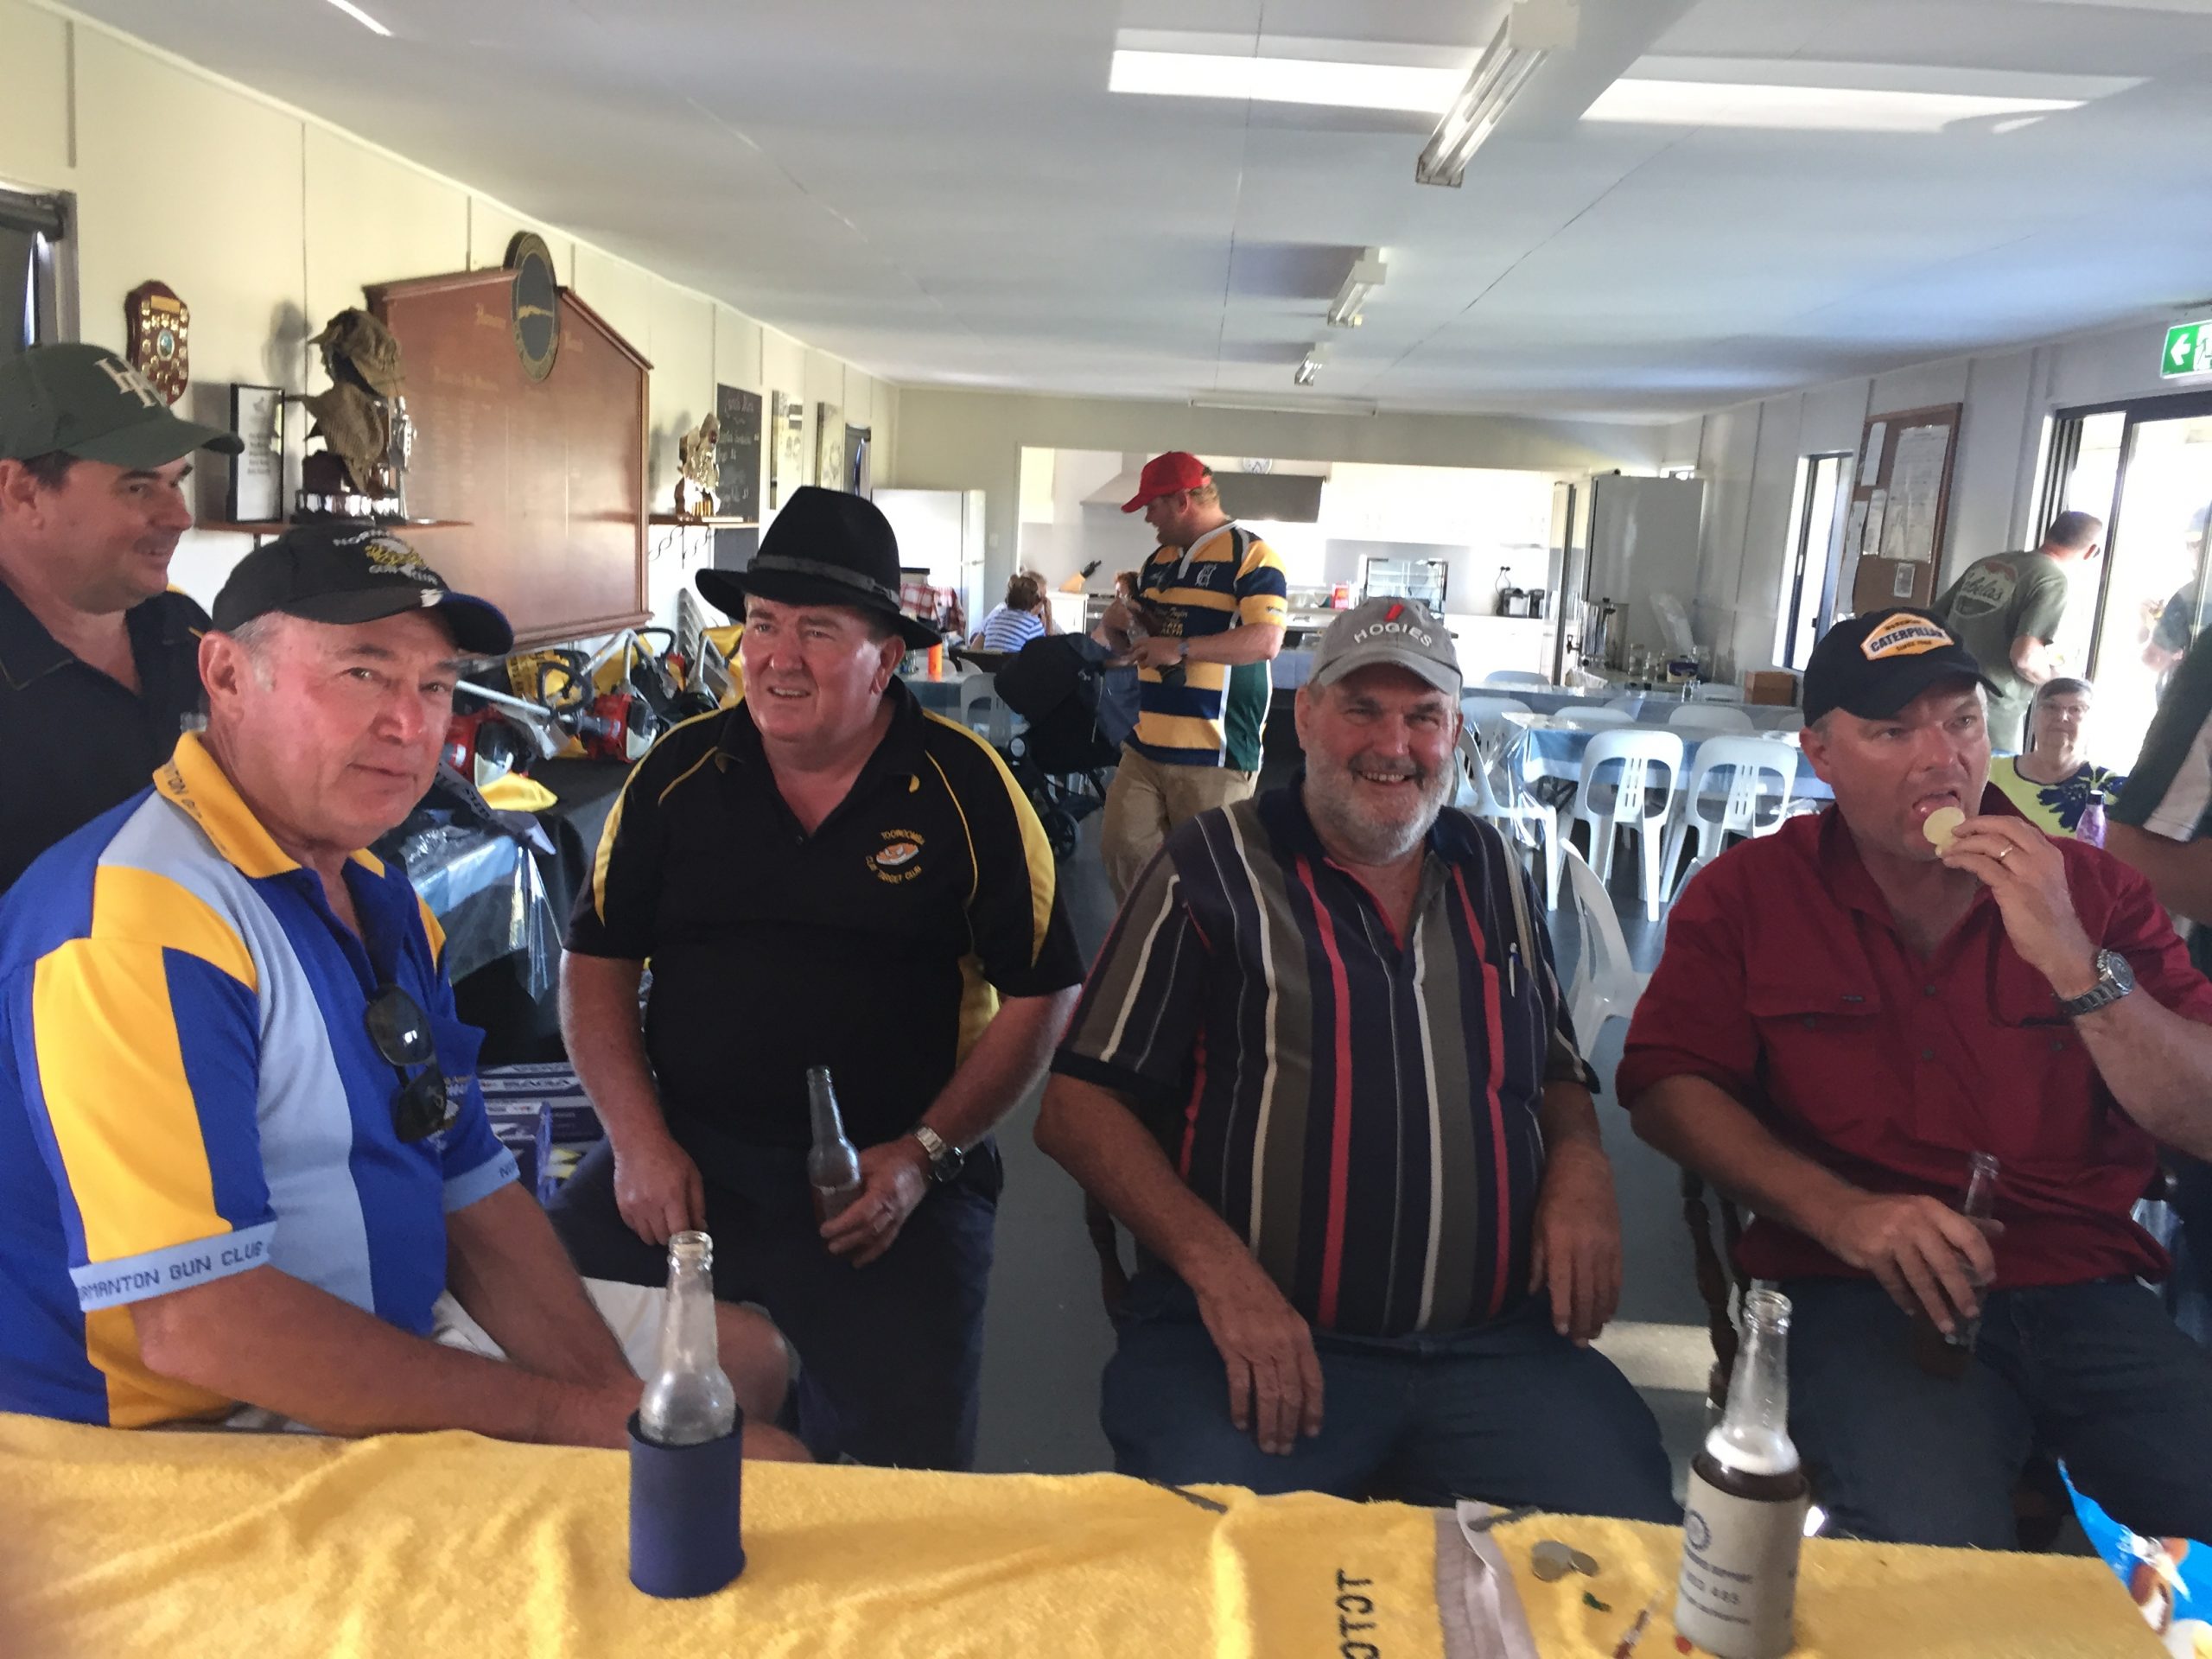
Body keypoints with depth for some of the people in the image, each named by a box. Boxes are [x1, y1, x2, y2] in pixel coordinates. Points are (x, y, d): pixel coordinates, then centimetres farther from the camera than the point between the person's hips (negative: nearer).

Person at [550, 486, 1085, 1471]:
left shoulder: (963, 788, -2)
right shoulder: (681, 770, 6)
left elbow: (1041, 992, 0)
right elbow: (596, 961, 9)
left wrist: (925, 1154, -8)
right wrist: (638, 1138, -4)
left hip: (889, 1168, -2)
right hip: (684, 1151, 3)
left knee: (908, 1437, -17)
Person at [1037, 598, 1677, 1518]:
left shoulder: (1494, 872, 15)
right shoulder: (1214, 865, -1)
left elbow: (1557, 1076, 25)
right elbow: (1077, 1106, -4)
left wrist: (1581, 1165, 1)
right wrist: (1217, 1266, -17)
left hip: (1498, 1341, 4)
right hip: (1254, 1335, -4)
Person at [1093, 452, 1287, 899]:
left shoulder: (1250, 556, -7)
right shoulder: (1157, 561, 17)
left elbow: (1265, 641, -20)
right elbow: (1128, 646, 26)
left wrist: (1182, 649, -24)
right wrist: (1114, 624, 2)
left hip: (1217, 755, -7)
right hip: (1145, 748, 7)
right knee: (1121, 849, 4)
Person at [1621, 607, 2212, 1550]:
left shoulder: (2089, 889, 10)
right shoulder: (1749, 895, 5)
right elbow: (1665, 1088, -5)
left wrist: (2073, 960, -12)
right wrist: (1841, 1213, -16)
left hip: (2088, 1289, 3)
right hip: (1858, 1297, -3)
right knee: (1939, 1542, -28)